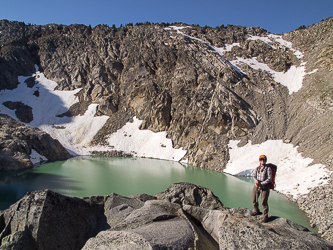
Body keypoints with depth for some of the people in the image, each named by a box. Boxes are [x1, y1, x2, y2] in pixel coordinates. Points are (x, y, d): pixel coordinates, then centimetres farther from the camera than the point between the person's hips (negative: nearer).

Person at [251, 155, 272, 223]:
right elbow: (254, 176, 5)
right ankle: (256, 211, 42)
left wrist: (261, 184, -19)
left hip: (264, 187, -6)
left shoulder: (268, 169, -8)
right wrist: (256, 181, -18)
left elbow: (269, 179, -13)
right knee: (254, 200, 16)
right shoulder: (257, 168, 8)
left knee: (264, 202, -7)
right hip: (256, 187, 6)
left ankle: (265, 217, 3)